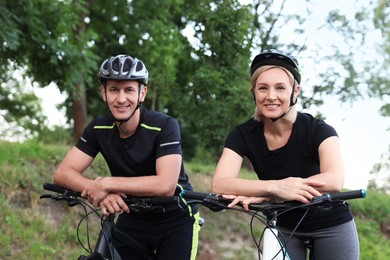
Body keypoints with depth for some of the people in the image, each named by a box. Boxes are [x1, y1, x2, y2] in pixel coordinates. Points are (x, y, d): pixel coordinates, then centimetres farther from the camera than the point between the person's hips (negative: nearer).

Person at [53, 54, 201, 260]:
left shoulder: (164, 126, -22)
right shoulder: (98, 129, -9)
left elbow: (166, 185, -33)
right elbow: (63, 173, -13)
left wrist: (107, 184, -32)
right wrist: (99, 192, -32)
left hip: (175, 220, -4)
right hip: (133, 218, 4)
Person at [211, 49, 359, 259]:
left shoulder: (318, 130, -21)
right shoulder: (244, 135, -15)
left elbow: (334, 180, -38)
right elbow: (219, 183, -29)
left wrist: (262, 195, -45)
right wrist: (275, 187, -46)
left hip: (331, 226, -2)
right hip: (284, 228, 2)